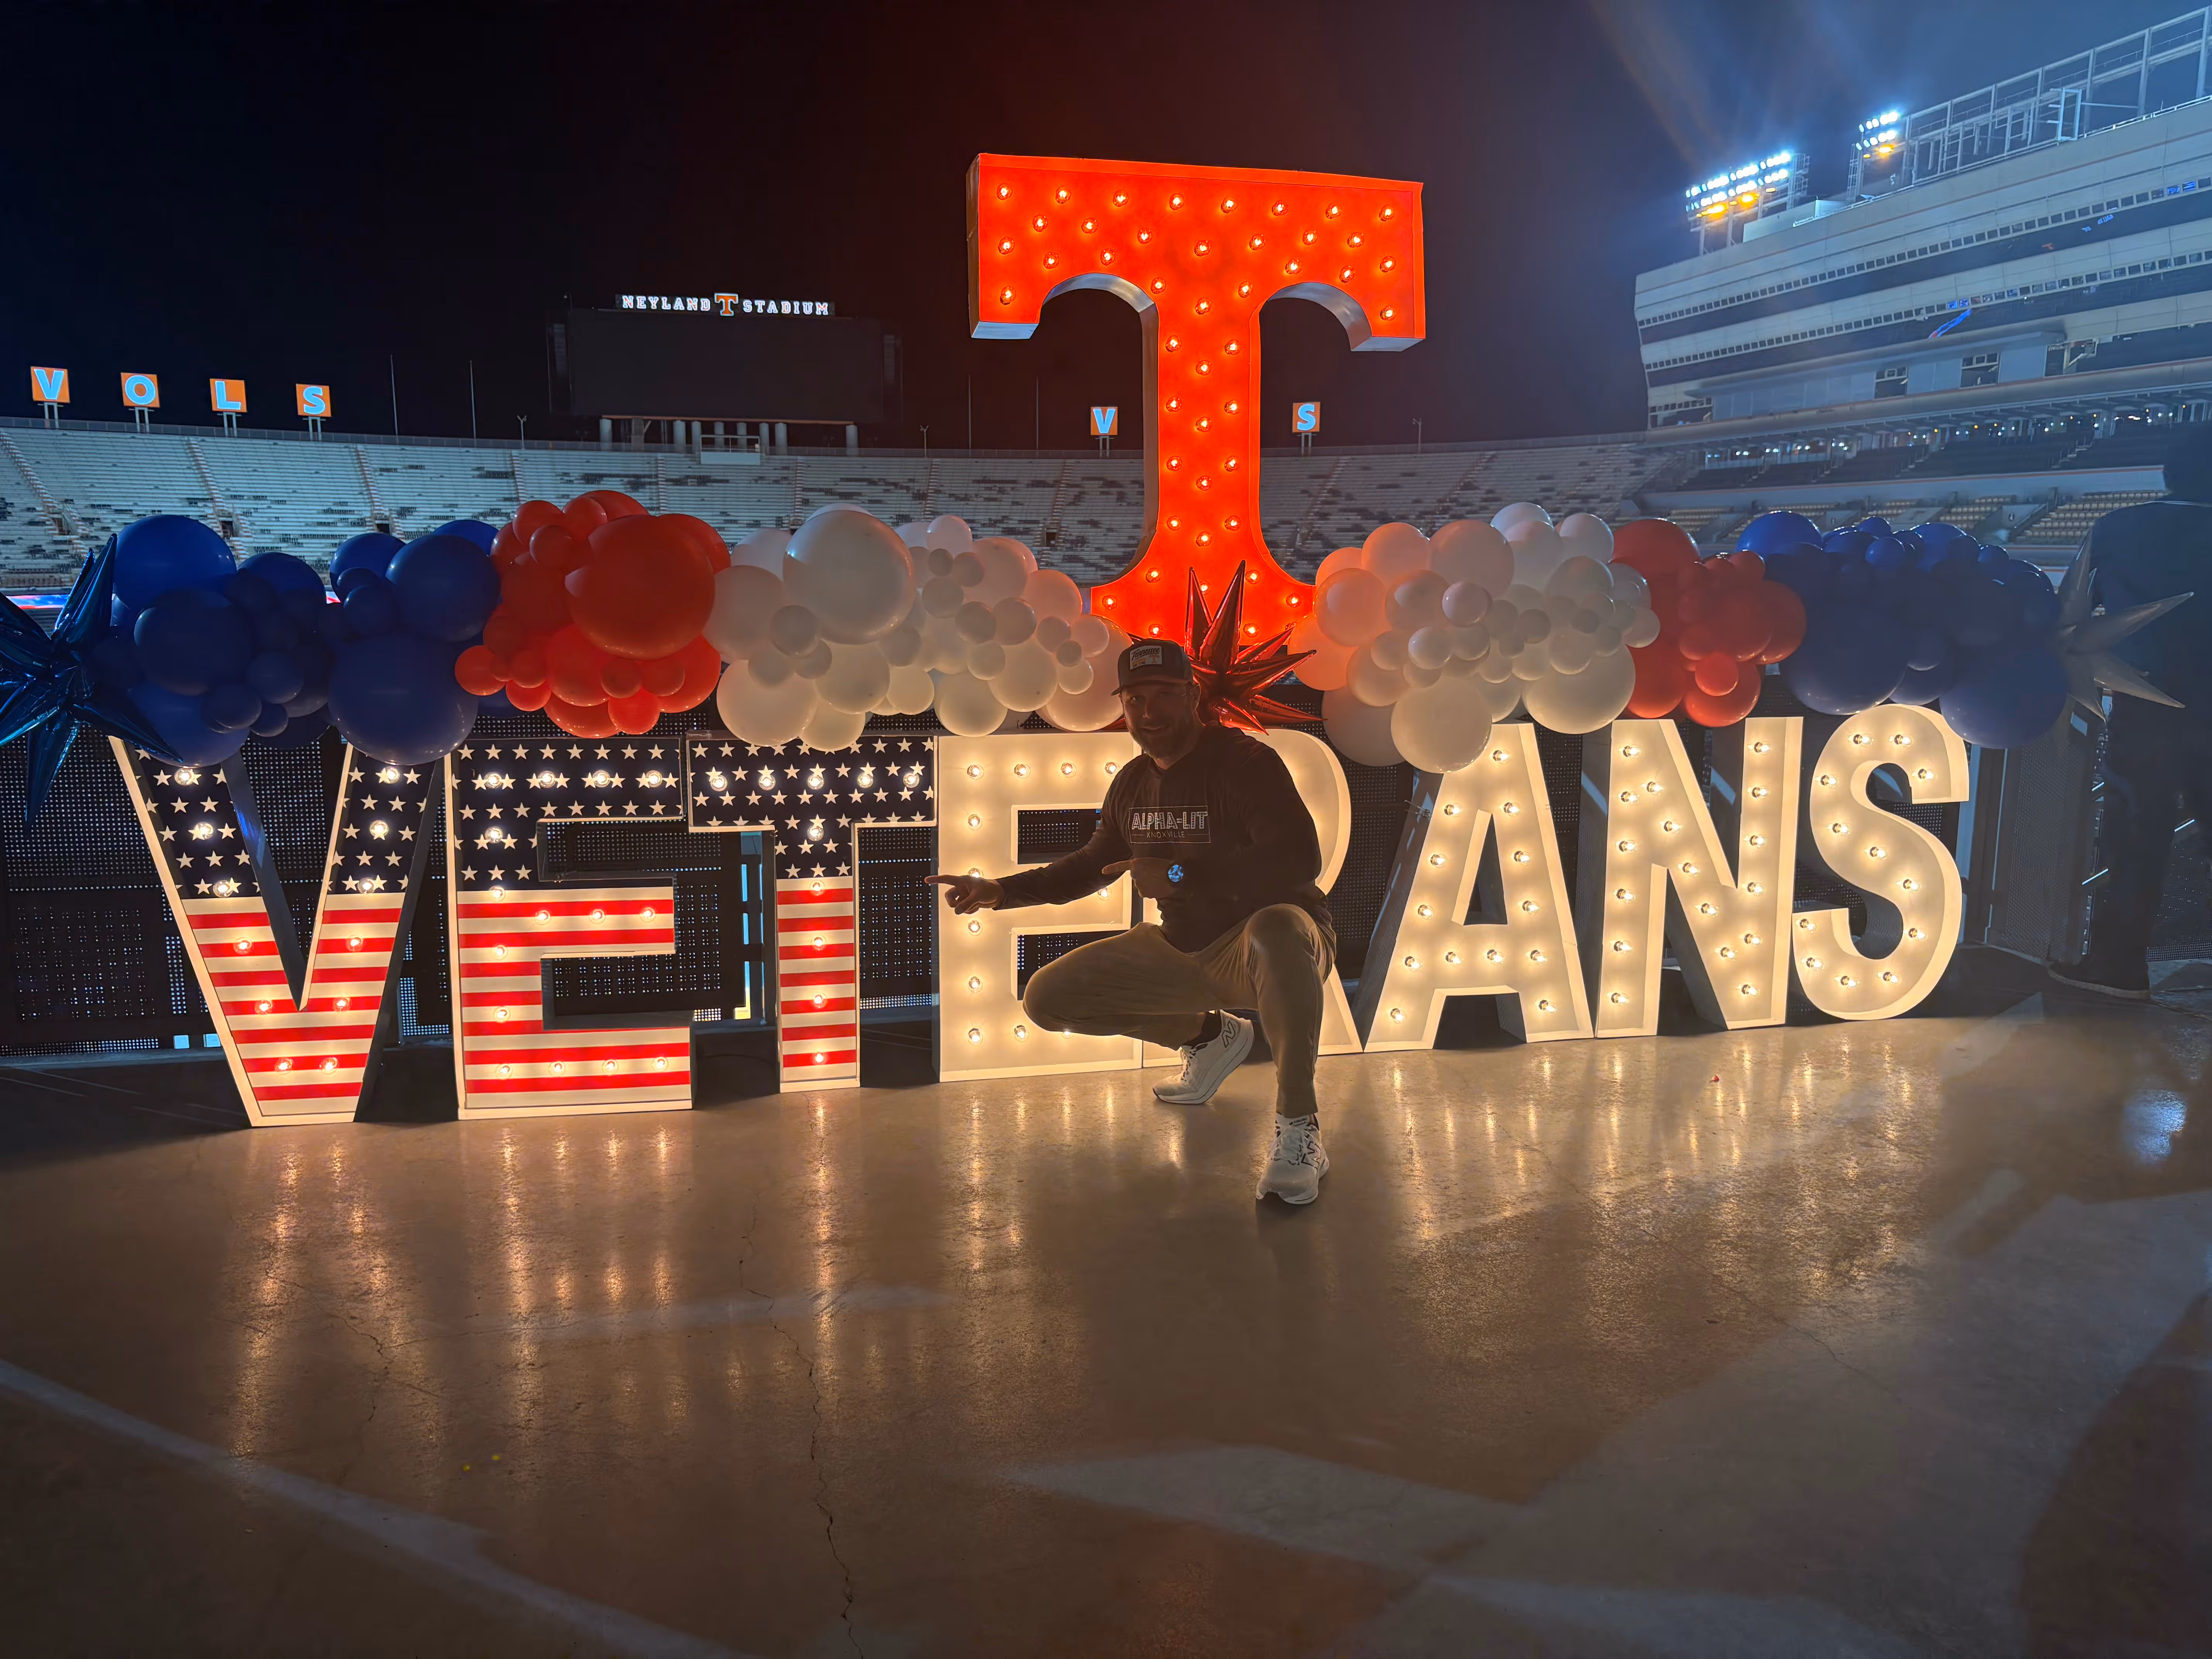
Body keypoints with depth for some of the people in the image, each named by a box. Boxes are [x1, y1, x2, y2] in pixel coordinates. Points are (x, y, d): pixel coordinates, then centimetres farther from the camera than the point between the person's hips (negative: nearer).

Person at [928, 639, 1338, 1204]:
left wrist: (1182, 874, -34)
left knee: (1276, 931, -45)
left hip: (1272, 945, -7)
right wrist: (1002, 891, 9)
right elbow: (1093, 863, 21)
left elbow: (1300, 859, -30)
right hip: (1183, 954, 8)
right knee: (1048, 997, 1)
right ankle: (1207, 1035, 18)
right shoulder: (1132, 783, 6)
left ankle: (1298, 1127, -28)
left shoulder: (1244, 762, -17)